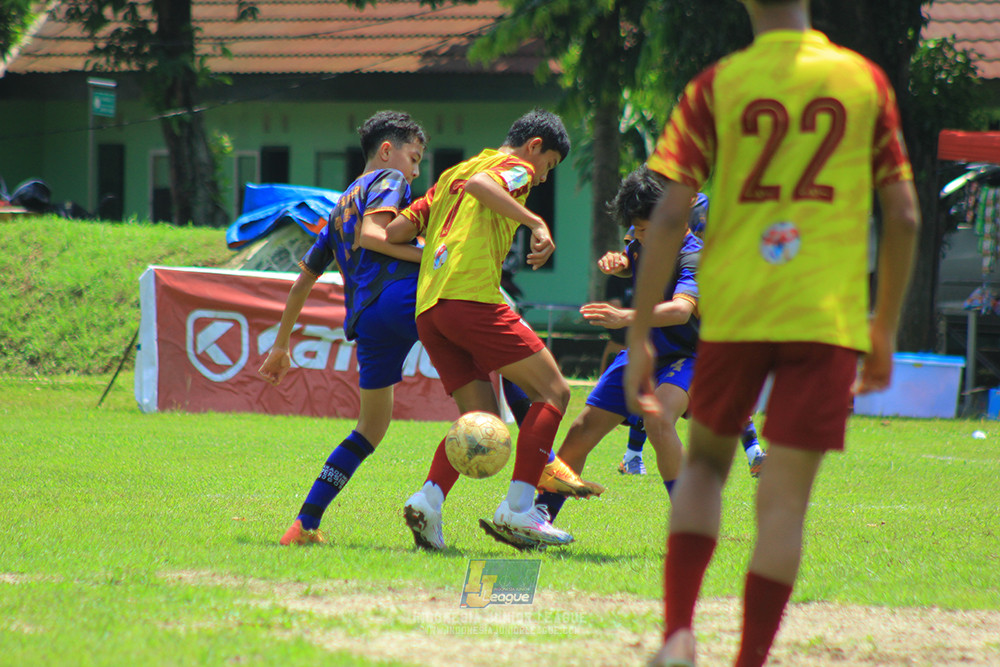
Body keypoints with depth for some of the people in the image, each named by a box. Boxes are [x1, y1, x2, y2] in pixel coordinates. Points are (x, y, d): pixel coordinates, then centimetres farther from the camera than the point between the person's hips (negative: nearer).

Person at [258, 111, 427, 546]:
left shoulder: (340, 207, 34)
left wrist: (281, 346, 40)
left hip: (365, 322, 7)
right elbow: (370, 233, -10)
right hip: (404, 297, -7)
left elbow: (302, 280, 36)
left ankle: (306, 523, 12)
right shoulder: (388, 181, 11)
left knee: (370, 429, 20)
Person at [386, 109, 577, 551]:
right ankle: (518, 509, -12)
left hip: (427, 310, 8)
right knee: (553, 392, -2)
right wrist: (535, 223, -19)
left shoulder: (450, 176, 29)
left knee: (482, 419, 11)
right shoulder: (515, 166, 7)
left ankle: (429, 499, -11)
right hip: (473, 297, -8)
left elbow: (394, 231, 24)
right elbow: (479, 184, -16)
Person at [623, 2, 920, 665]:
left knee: (705, 461, 20)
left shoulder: (716, 86, 0)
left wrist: (640, 336, -2)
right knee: (785, 498, 2)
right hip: (829, 314, -1)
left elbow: (670, 217, -6)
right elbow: (904, 217, 5)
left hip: (732, 312, 1)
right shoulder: (866, 81, 4)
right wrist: (886, 329, 16)